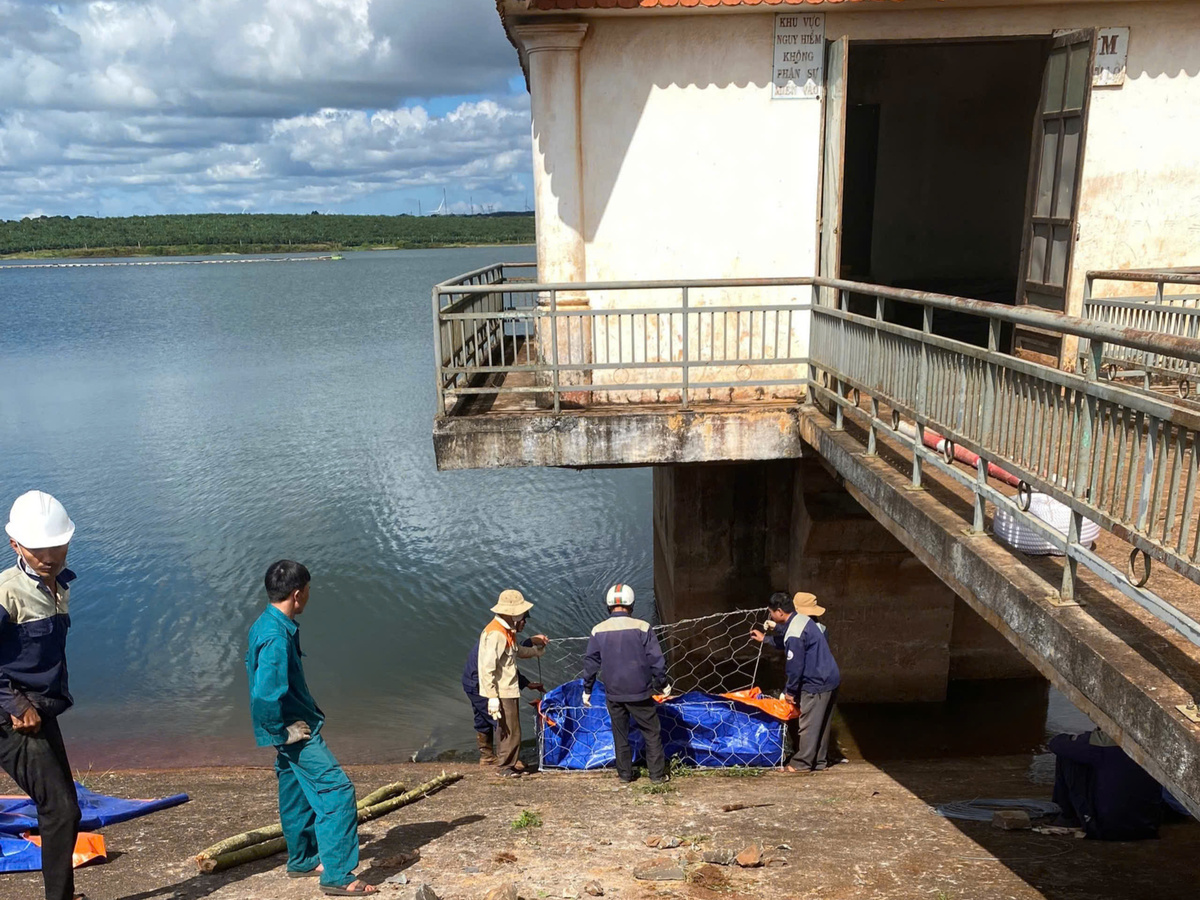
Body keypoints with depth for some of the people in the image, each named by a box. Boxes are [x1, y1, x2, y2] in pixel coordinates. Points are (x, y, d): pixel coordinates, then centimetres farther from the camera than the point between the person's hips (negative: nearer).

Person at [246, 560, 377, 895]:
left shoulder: (266, 625, 6)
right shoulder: (276, 637, -27)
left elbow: (253, 665, 23)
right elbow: (264, 695, -33)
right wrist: (283, 731, -18)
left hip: (293, 727, 10)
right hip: (297, 732, -10)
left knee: (297, 794, 21)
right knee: (337, 791, -11)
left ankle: (302, 861, 35)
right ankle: (337, 876, -8)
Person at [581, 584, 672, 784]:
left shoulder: (598, 631, -3)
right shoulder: (642, 627, -10)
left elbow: (590, 663, 4)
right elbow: (656, 660, -6)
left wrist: (587, 689, 15)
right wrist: (663, 684, 7)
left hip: (613, 694, 2)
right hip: (639, 693, -2)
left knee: (620, 735, 15)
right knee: (652, 734, 10)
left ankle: (624, 775, 21)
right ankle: (657, 775, 13)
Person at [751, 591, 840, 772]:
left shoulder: (794, 634, -24)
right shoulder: (801, 620, 7)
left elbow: (795, 667, -20)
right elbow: (786, 643, 26)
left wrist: (790, 691, -8)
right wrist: (765, 638, 32)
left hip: (816, 684, -10)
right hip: (830, 679, 10)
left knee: (808, 724, 1)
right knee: (822, 723, 16)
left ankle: (801, 763, 10)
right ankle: (819, 761, 25)